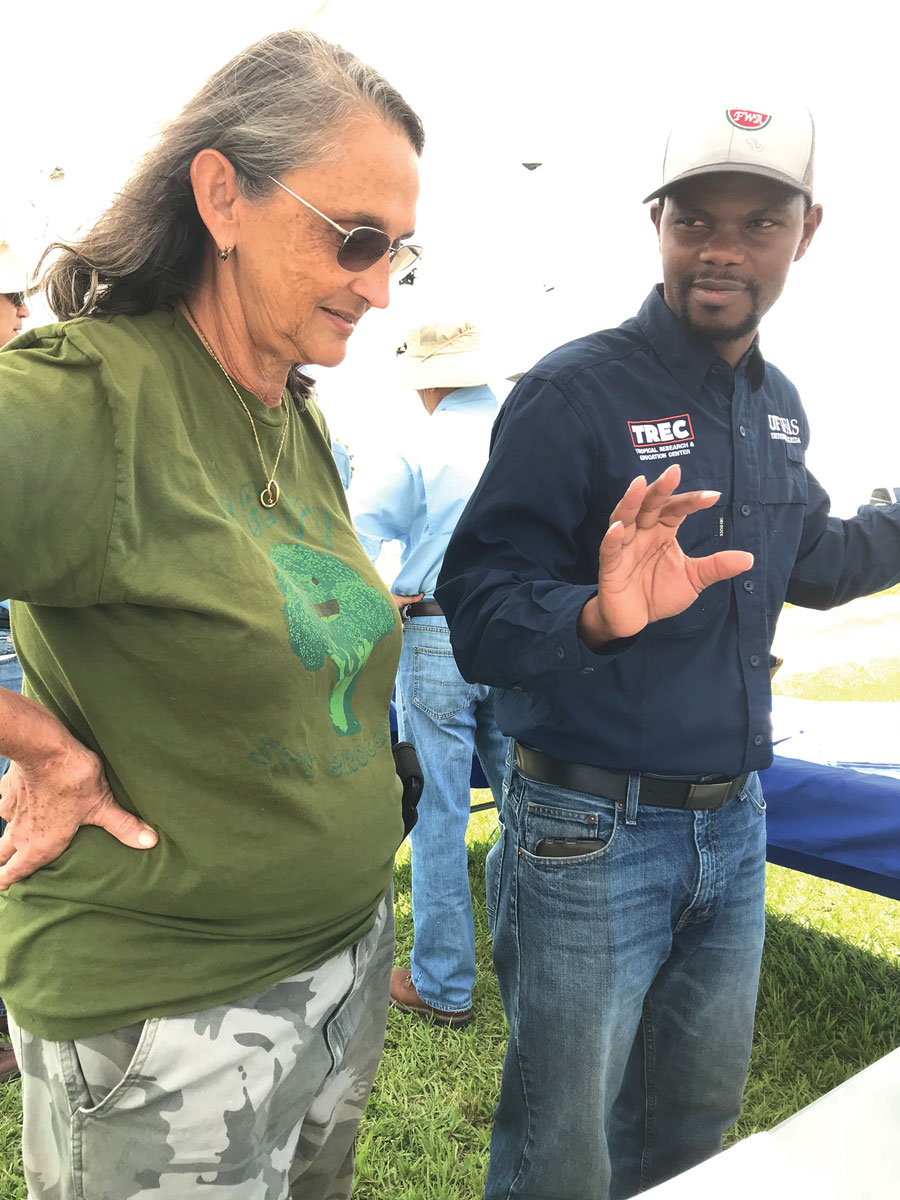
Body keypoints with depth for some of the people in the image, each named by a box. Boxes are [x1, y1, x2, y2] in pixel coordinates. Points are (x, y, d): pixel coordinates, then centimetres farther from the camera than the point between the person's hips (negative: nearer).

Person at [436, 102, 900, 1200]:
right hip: (591, 832, -6)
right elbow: (476, 613, -21)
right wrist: (595, 616, -39)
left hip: (733, 823, 7)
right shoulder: (578, 390, -16)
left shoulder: (778, 405, 6)